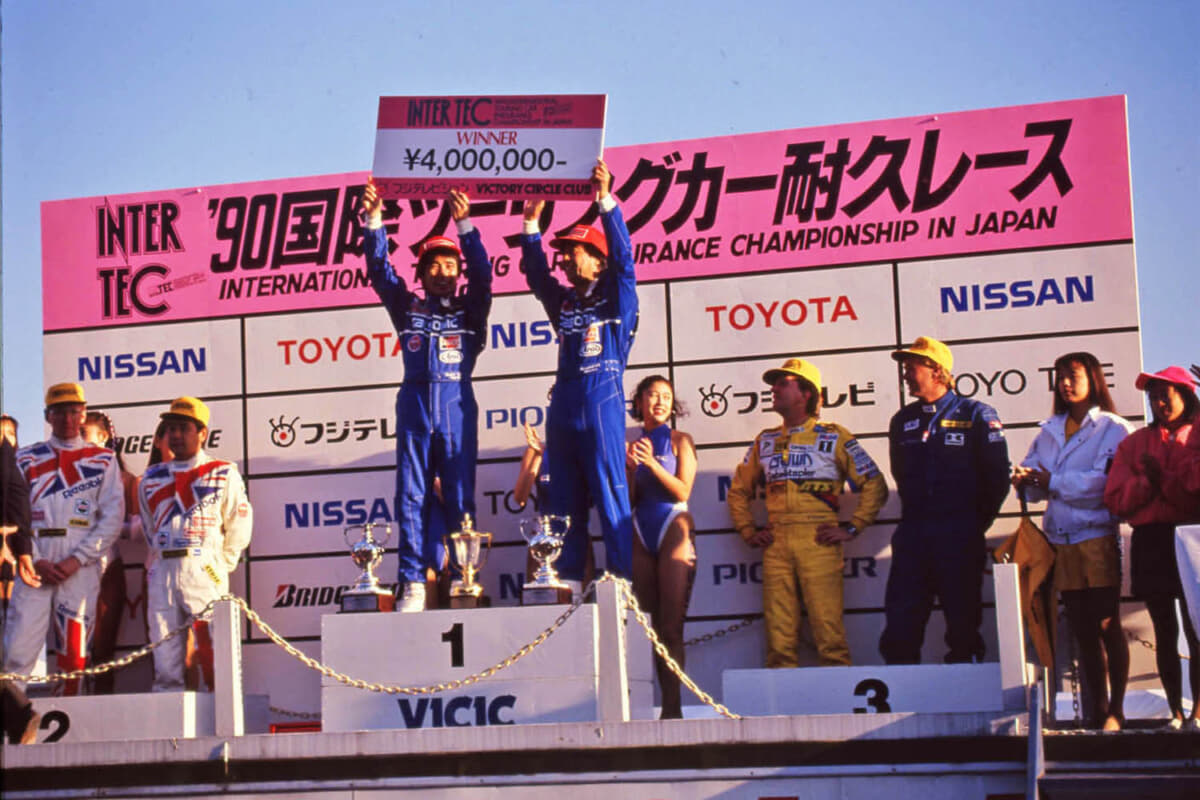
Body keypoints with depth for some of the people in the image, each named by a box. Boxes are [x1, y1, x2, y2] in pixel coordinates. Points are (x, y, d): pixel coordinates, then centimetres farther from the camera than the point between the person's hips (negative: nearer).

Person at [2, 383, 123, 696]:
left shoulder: (103, 461, 11)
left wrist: (76, 560, -8)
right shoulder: (26, 459, 14)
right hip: (35, 562, 1)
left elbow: (112, 517, 3)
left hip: (82, 567, 0)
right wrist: (35, 561, -8)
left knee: (73, 651, -2)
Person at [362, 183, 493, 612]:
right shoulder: (408, 309, 15)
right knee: (412, 497, -2)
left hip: (457, 409, -1)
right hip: (414, 408, 1)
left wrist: (465, 224, -13)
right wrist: (374, 221, -2)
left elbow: (482, 274, -1)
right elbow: (380, 271, 8)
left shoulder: (469, 312, 12)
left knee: (460, 496, -1)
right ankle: (413, 584, -3)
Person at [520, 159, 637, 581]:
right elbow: (536, 274, 20)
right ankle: (565, 580, 6)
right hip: (564, 401, 6)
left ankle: (622, 576, -9)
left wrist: (605, 200, -13)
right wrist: (531, 222, 15)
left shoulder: (617, 297, 5)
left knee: (609, 491, -9)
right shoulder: (565, 301, 19)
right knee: (561, 496, 3)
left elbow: (621, 254, -6)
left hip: (602, 398, -6)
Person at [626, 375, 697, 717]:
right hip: (641, 535, 4)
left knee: (671, 625, -10)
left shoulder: (679, 441, 3)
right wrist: (630, 469, -6)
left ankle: (673, 706, -13)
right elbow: (629, 500, 10)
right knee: (656, 626, 3)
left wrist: (652, 463, -16)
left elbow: (683, 491, -6)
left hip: (674, 530, -4)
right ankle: (667, 705, 4)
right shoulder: (632, 445, 12)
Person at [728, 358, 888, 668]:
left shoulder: (834, 437, 6)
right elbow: (738, 491, 28)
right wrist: (748, 531, 16)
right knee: (779, 639, 0)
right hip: (776, 545, 4)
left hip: (818, 541, -4)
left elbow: (875, 486, 6)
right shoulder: (766, 441, 18)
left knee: (829, 633, -9)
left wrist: (851, 528, -1)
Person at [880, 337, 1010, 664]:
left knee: (963, 622, 1)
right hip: (912, 536, 4)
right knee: (900, 625, -1)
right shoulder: (902, 421, 14)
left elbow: (997, 476, -1)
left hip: (959, 538, -4)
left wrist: (976, 524, 2)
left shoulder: (976, 415, -1)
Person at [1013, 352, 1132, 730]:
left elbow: (1108, 480, -16)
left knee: (1108, 625, -5)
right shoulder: (1050, 431, 16)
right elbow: (1038, 483, 10)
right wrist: (1026, 480, -13)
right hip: (1061, 540, 5)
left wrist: (1053, 482, -16)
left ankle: (1116, 710, 1)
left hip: (1098, 537, -5)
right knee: (1081, 628, 8)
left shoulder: (1113, 428, -2)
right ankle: (1096, 708, 15)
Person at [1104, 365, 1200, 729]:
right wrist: (1147, 482, -9)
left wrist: (1162, 479, -10)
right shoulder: (1135, 443, 15)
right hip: (1150, 544, 3)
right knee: (1165, 632, 6)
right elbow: (1117, 501, 6)